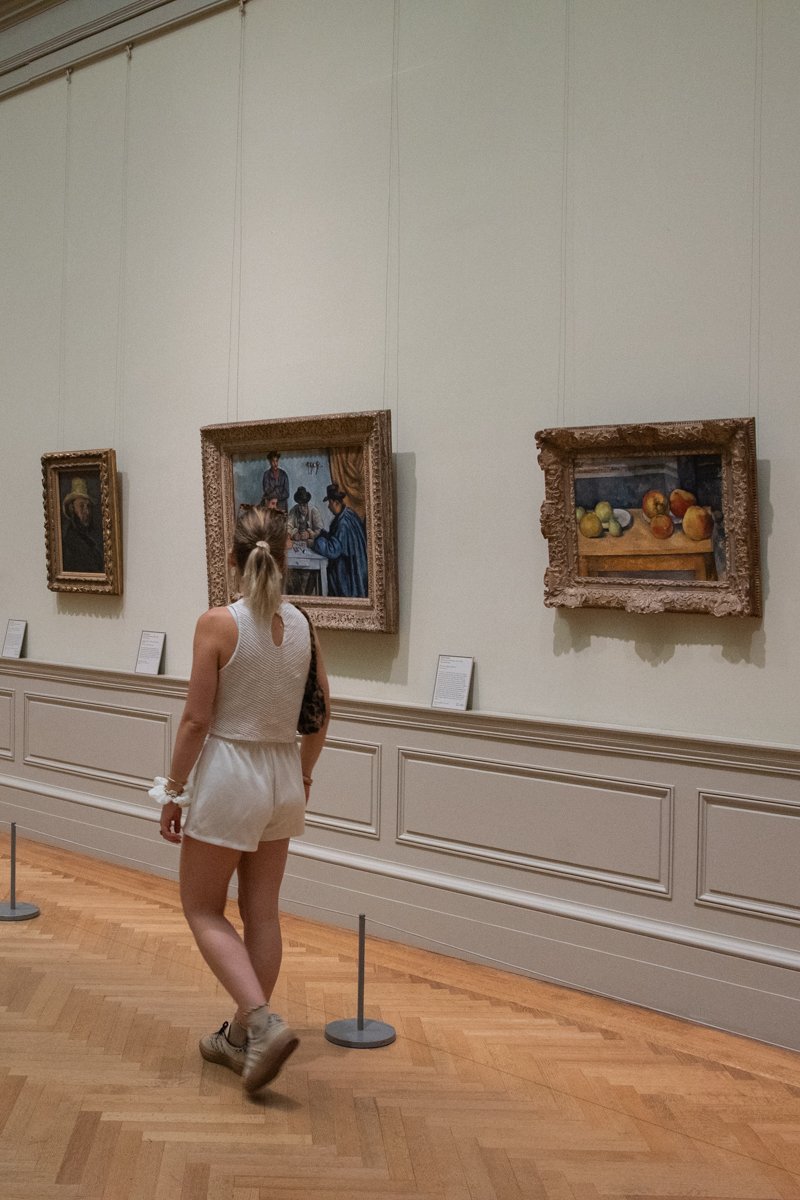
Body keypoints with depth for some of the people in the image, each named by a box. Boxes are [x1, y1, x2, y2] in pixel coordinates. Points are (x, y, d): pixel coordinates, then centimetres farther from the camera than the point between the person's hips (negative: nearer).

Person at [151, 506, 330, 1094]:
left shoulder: (218, 623, -16)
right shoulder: (302, 625, 0)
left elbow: (197, 720, -14)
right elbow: (321, 714, 8)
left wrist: (174, 791, -4)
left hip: (229, 772, -5)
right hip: (282, 773, 6)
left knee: (203, 910, 9)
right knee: (262, 912, 14)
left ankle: (264, 1022, -6)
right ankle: (242, 1036, 25)